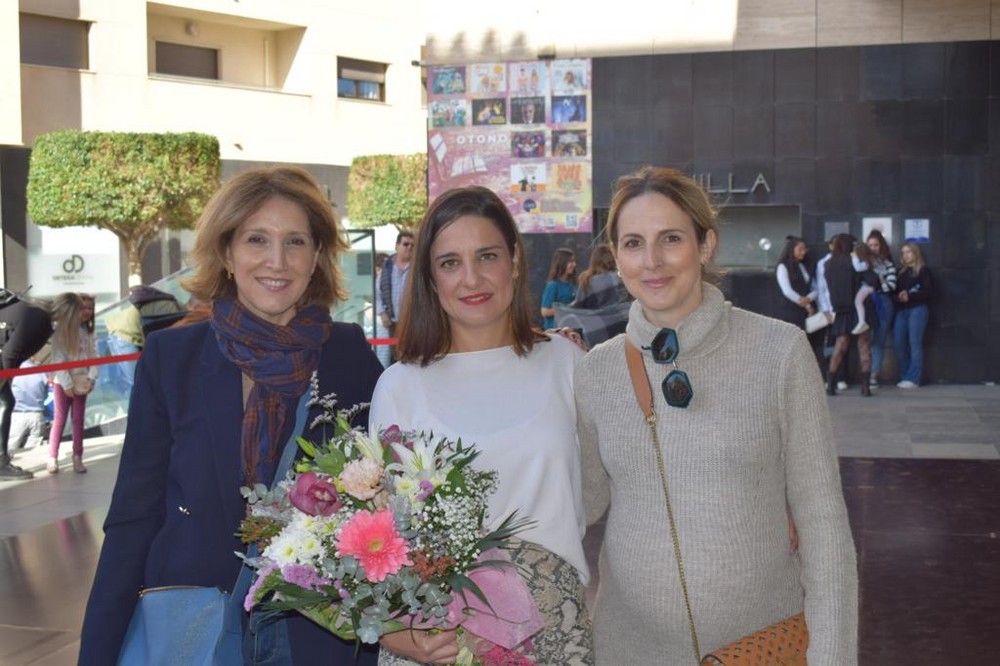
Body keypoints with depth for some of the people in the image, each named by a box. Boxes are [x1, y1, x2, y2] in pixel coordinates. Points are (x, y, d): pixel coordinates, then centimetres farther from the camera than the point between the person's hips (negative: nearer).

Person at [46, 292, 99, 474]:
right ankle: (52, 458, 7)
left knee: (79, 420, 7)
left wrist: (91, 379, -9)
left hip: (81, 382, 4)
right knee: (59, 420, 0)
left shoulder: (88, 332, 5)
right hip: (62, 382, -4)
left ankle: (77, 457, 12)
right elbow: (58, 360, -13)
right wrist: (67, 384, -16)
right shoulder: (60, 331, -10)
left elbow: (94, 356, 2)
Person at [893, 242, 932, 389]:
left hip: (917, 309, -5)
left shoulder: (923, 271, 3)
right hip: (901, 310, 5)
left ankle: (913, 378, -9)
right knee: (898, 343, -4)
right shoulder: (900, 272, 19)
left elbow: (928, 291, -5)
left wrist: (910, 296, -13)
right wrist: (898, 297, -6)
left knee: (914, 343, -9)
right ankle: (904, 377, 4)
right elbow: (895, 290, 16)